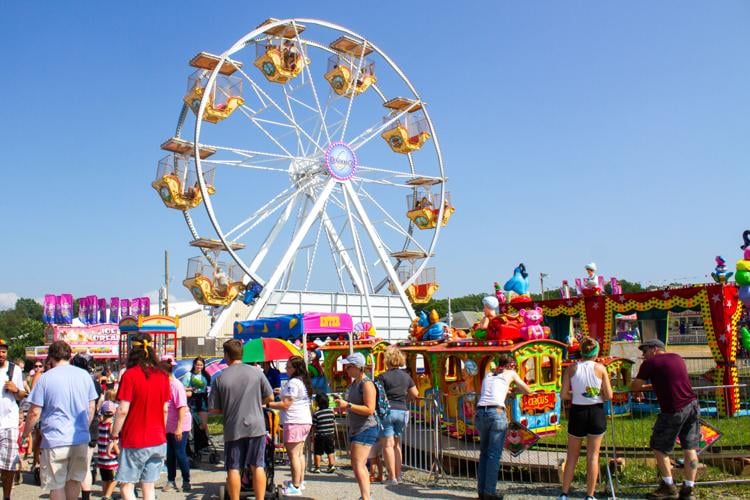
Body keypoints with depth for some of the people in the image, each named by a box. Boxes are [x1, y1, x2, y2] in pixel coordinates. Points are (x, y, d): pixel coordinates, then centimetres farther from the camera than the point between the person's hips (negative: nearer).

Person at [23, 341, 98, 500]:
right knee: (74, 479, 18)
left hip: (55, 440, -4)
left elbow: (35, 413, -5)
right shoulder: (85, 375, 5)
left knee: (56, 485, 5)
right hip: (81, 439, 4)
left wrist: (25, 433, 10)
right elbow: (91, 407, 11)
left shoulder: (45, 378, -6)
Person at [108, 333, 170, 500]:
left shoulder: (130, 375, -12)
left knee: (126, 486, 4)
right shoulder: (162, 375, 3)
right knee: (148, 486, 12)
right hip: (158, 441, 5)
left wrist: (114, 436, -5)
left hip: (134, 442, -5)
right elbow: (165, 409, 9)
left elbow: (123, 410, -15)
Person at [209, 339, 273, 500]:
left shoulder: (219, 379, -4)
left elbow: (213, 409, -2)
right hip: (256, 426, 1)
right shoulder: (256, 372, -2)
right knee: (257, 466, 6)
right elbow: (270, 398, 4)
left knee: (233, 469, 7)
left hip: (233, 429, -1)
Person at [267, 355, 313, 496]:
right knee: (300, 453, 16)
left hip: (294, 422, -10)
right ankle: (300, 482, 24)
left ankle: (295, 487, -6)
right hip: (305, 420, 10)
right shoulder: (303, 381, 15)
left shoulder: (293, 383, -15)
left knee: (293, 454, -7)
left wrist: (268, 404, -11)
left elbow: (285, 405, -17)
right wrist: (283, 392, 27)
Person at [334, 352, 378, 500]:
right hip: (355, 429, 10)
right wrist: (342, 405, 9)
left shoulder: (366, 384, -15)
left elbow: (369, 409, -23)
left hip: (366, 429, -10)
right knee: (359, 465, 16)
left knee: (358, 465, -16)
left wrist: (348, 405, -25)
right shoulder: (353, 383, 13)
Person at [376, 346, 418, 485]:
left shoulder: (383, 377, -8)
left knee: (388, 445, 0)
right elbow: (415, 395, 13)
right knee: (397, 444, 15)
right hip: (402, 411, 5)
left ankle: (392, 477, -3)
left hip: (387, 411, -5)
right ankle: (398, 475, 16)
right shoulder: (406, 377, 7)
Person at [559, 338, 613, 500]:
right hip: (596, 412, -1)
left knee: (572, 456, 12)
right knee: (593, 456, 9)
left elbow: (564, 394, -7)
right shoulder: (600, 368, -6)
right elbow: (609, 396, -5)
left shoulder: (572, 368, -4)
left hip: (577, 412, 1)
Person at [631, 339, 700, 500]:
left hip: (674, 411, -7)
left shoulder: (650, 363, -5)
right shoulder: (677, 358, 16)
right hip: (692, 405, 7)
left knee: (659, 448, 9)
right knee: (690, 448, 11)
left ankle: (669, 487, 14)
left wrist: (639, 385, 18)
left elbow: (635, 387, -5)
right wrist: (649, 386, 30)